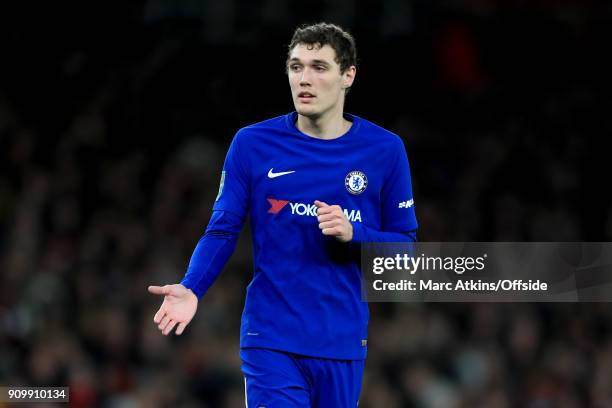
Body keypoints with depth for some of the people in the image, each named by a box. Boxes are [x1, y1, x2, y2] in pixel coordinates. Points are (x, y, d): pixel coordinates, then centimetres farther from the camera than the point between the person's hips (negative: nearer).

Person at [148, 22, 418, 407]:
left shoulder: (385, 150, 1)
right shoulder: (252, 143, 0)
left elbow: (406, 245, 5)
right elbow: (223, 231, 1)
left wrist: (352, 234, -14)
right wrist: (191, 289, -16)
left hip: (344, 346, 2)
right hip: (271, 342, -2)